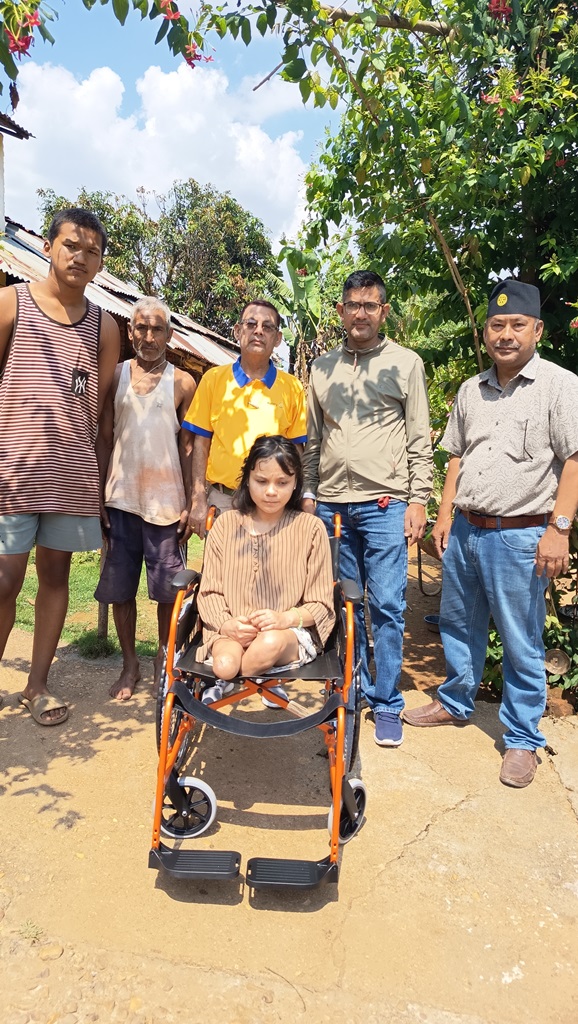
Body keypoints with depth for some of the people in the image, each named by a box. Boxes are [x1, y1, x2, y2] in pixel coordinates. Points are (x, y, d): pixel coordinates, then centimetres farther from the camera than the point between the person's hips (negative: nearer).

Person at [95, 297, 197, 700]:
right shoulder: (116, 376, 7)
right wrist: (98, 495, 1)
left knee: (168, 588, 3)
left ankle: (164, 660, 23)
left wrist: (191, 504, -4)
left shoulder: (182, 383, 3)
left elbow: (188, 448, 2)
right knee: (120, 587, 7)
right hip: (120, 500, 2)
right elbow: (104, 439, 7)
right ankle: (130, 663, 23)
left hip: (167, 501, -2)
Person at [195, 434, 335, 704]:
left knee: (271, 642, -35)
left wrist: (286, 618, -19)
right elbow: (210, 591, 6)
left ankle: (228, 686, -6)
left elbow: (320, 603, 1)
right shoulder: (225, 524, 6)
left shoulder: (310, 528, 1)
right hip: (230, 632, 0)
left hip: (292, 633, 0)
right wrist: (227, 624, -16)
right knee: (225, 664, -33)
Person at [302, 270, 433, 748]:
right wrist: (307, 494, 8)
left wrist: (418, 499, -5)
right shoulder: (323, 367, 13)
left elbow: (420, 439, 2)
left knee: (387, 606, -1)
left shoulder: (406, 363, 4)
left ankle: (387, 704, 12)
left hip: (385, 503, -3)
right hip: (332, 503, 3)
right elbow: (312, 439, 14)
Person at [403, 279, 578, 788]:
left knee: (522, 644, 4)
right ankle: (455, 704, 40)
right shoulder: (471, 390, 12)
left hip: (521, 536, -6)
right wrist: (445, 513, 10)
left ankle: (523, 740, 21)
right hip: (465, 529, 6)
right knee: (459, 625, 19)